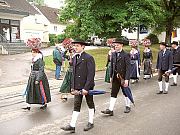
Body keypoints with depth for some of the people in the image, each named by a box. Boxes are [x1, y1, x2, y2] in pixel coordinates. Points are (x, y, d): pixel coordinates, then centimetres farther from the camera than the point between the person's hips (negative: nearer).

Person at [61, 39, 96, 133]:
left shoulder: (88, 58, -13)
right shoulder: (74, 58, 10)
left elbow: (91, 74, -18)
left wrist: (86, 87, -22)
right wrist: (73, 86, 10)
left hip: (87, 86, -6)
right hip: (78, 87, 6)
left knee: (90, 104, 12)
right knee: (76, 105, 6)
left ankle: (91, 123, 28)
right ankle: (72, 126, 8)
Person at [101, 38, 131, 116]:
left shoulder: (126, 55, -11)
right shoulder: (113, 54, 6)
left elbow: (128, 68, -14)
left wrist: (126, 79, -19)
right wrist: (111, 76, 11)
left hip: (123, 77, -5)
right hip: (115, 77, 5)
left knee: (126, 92, 13)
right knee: (113, 93, 1)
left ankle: (128, 106, 32)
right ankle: (110, 110, 1)